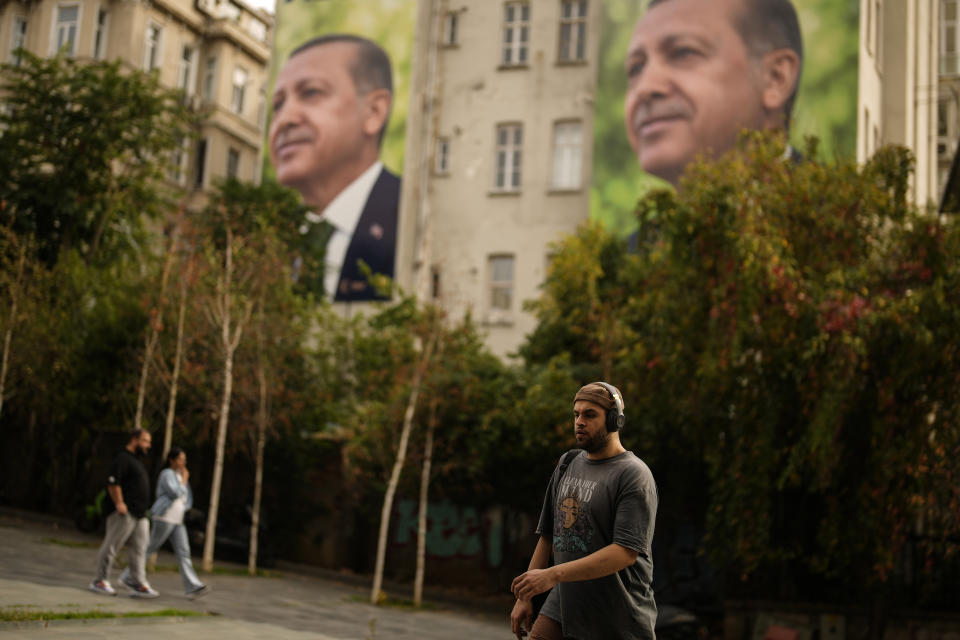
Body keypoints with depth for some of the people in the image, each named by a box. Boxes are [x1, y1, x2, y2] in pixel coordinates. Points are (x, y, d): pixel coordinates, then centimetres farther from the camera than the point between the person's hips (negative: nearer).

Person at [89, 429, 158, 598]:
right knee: (112, 546, -2)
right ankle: (100, 581, 5)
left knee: (139, 549, 5)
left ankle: (139, 584, 5)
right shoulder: (123, 459, -9)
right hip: (125, 514, -10)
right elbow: (112, 483, -19)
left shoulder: (136, 461, 22)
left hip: (140, 514, 10)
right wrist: (119, 503, -23)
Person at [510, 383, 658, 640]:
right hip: (561, 607, 6)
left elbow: (625, 552, -21)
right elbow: (547, 534, 19)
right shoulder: (567, 465, 12)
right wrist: (525, 596, 14)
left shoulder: (634, 475, -11)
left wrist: (553, 575, -26)